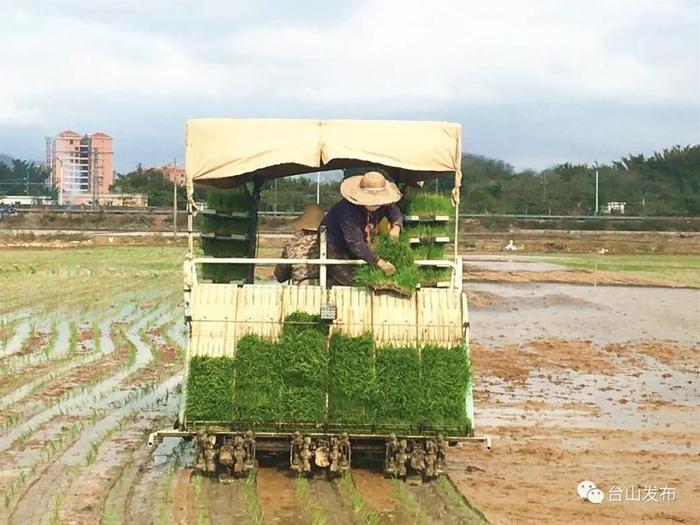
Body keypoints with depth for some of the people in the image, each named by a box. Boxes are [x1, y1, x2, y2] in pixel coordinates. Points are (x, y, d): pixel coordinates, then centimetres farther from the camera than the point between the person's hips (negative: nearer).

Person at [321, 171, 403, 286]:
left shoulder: (384, 204, -21)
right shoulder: (348, 210, -41)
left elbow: (395, 213, 0)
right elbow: (355, 243, -42)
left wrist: (396, 226, -27)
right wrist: (380, 263, -47)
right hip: (334, 243, -7)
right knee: (345, 282, -11)